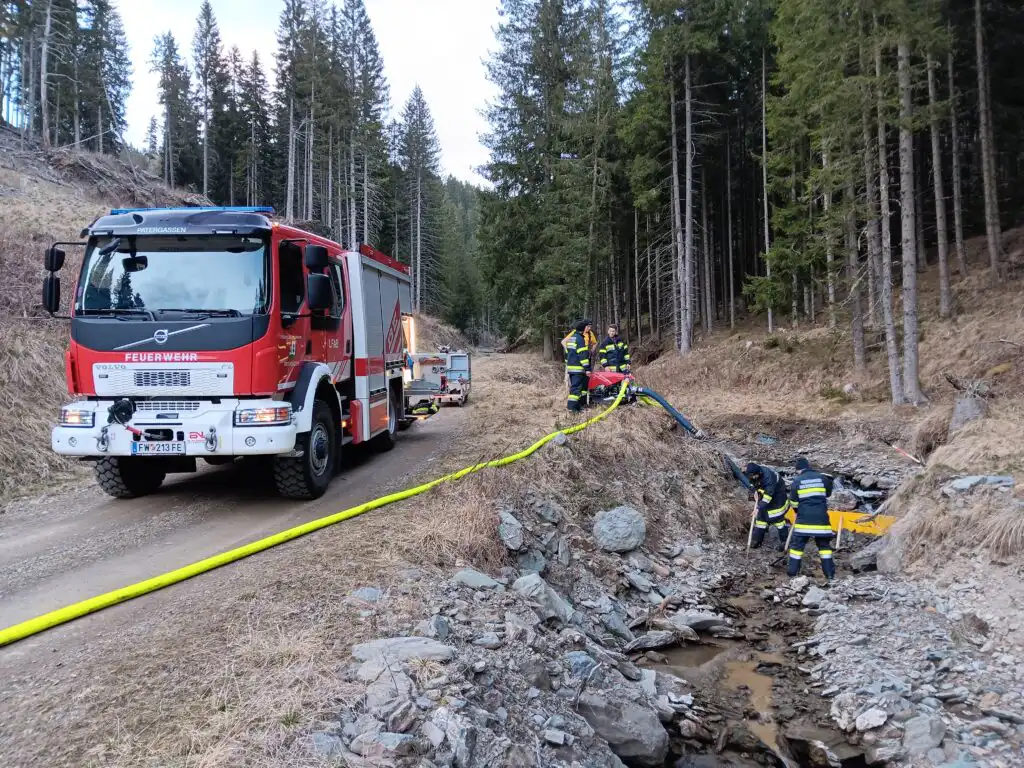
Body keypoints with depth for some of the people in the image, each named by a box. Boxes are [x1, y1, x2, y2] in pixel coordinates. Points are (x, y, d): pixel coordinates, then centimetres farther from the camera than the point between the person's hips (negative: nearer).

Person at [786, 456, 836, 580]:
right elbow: (828, 495, 17)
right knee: (824, 544, 12)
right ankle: (830, 573, 11)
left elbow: (793, 501, 4)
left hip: (804, 517, -2)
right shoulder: (822, 478, 3)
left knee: (798, 544, 6)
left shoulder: (796, 481, -2)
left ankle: (792, 571, 8)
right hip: (821, 517, 2)